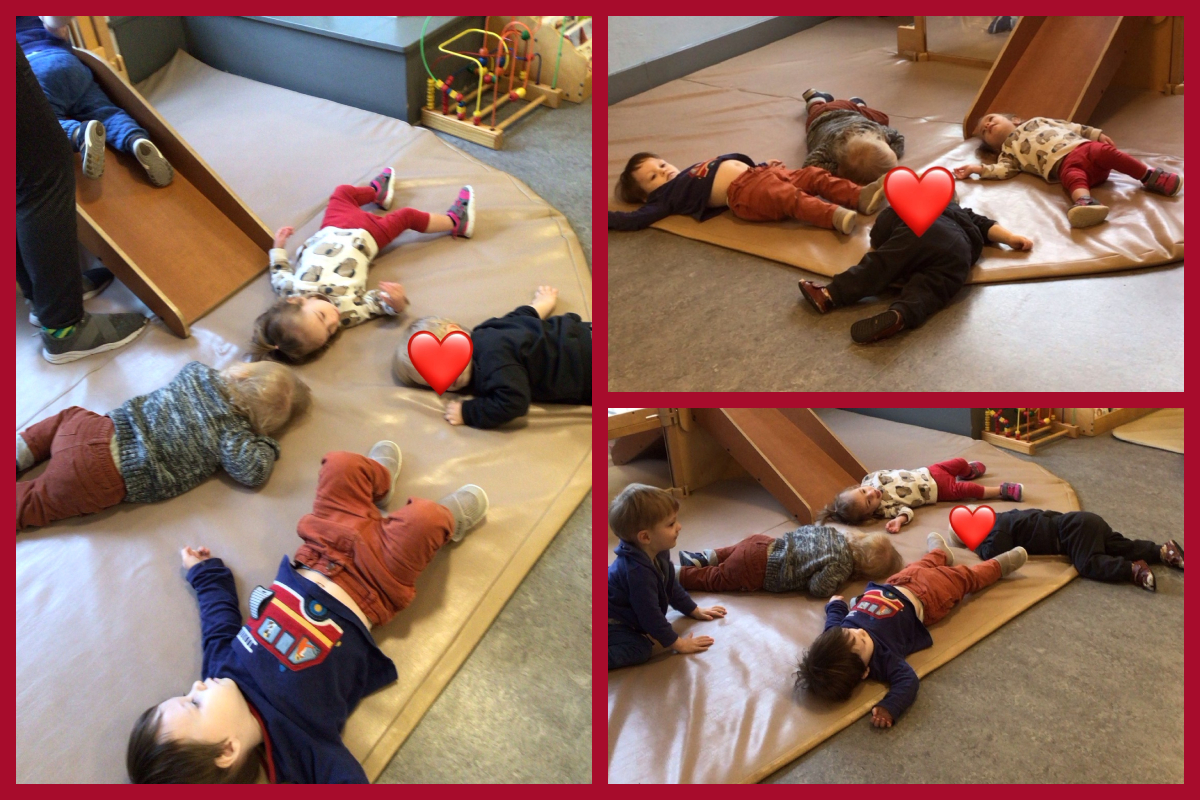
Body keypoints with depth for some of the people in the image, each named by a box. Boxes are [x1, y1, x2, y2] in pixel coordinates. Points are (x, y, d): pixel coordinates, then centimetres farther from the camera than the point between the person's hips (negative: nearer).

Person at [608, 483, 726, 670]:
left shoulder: (659, 554, -2)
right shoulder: (638, 571, -32)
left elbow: (671, 586, 16)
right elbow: (650, 614, -26)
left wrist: (694, 610, 21)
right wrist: (678, 644, -18)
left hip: (627, 617, 10)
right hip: (612, 624, -10)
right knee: (641, 650, -25)